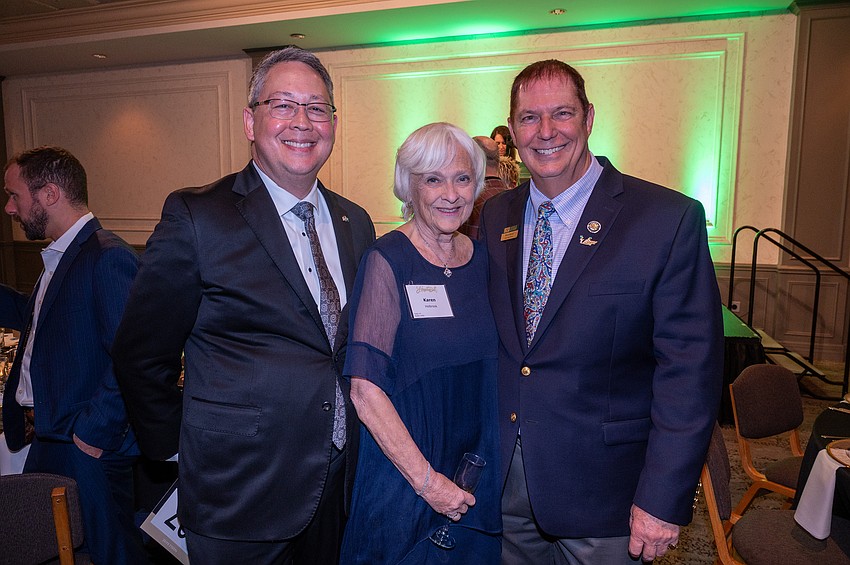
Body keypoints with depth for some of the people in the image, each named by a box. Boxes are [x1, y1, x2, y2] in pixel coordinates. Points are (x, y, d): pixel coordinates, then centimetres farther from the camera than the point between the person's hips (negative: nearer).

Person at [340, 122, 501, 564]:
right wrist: (426, 479, -18)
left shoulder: (482, 259, 0)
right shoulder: (387, 260, -15)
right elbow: (365, 389, -19)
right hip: (403, 483, -5)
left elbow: (488, 369, 8)